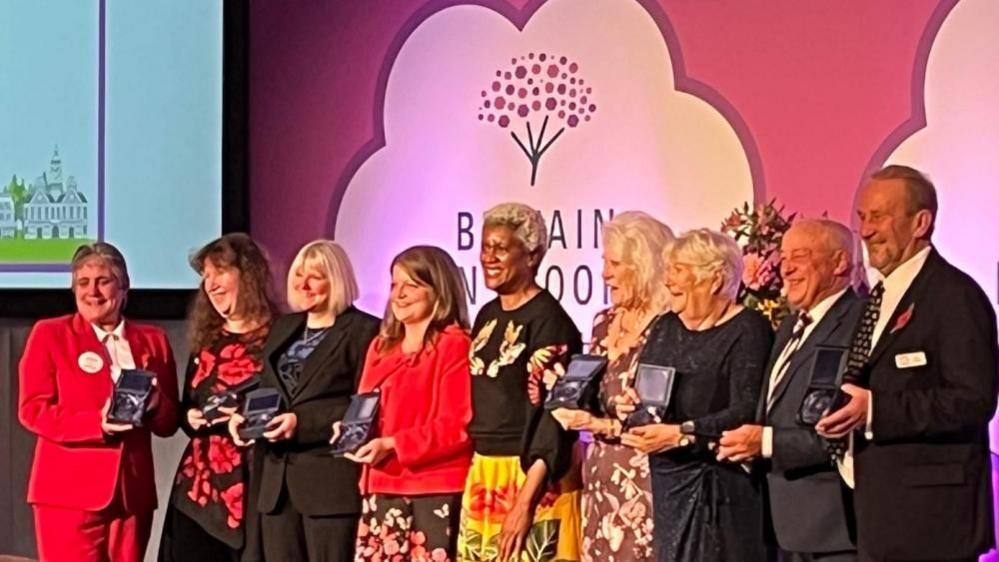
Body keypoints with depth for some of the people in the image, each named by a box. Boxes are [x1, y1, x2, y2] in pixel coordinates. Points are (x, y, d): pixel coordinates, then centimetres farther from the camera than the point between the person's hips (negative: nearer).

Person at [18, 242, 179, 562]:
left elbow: (169, 423, 13)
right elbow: (32, 410, -5)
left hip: (133, 490, 4)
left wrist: (155, 404, -11)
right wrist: (97, 424, -19)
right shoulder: (50, 334, 3)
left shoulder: (152, 340, 13)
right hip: (69, 491, -4)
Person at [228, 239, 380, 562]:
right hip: (277, 479, 7)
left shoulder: (364, 330, -4)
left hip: (331, 481, -7)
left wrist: (303, 422, -19)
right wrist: (243, 415, 1)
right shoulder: (283, 327, 20)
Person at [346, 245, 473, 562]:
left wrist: (392, 445, -19)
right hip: (383, 488, 8)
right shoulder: (381, 346, 20)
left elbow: (459, 425, -13)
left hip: (436, 490, -8)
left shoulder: (454, 345, -5)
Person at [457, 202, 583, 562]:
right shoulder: (488, 316, 12)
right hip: (482, 475, 8)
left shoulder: (548, 320, -12)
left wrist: (525, 501, -21)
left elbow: (555, 415, -17)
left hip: (531, 477, -8)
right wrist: (474, 472, 13)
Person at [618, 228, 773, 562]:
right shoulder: (665, 327, 14)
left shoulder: (747, 329, -8)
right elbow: (641, 392, 17)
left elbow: (746, 412, -17)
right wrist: (630, 405, -5)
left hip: (717, 487, -6)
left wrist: (682, 434, -23)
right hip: (665, 482, 6)